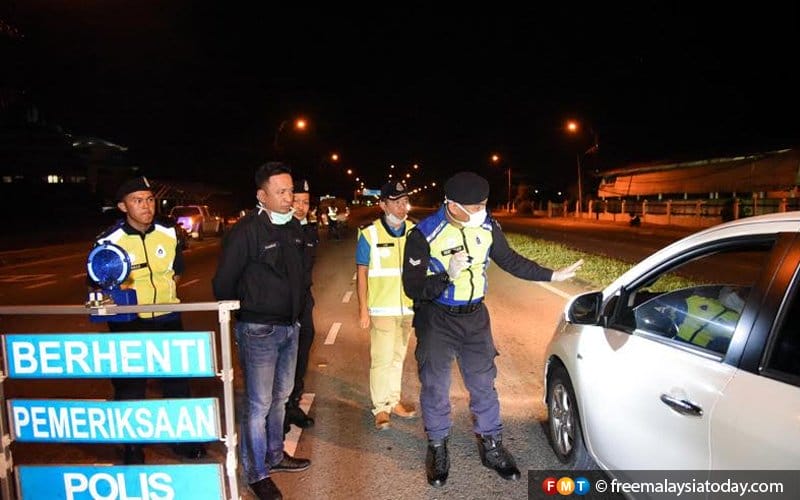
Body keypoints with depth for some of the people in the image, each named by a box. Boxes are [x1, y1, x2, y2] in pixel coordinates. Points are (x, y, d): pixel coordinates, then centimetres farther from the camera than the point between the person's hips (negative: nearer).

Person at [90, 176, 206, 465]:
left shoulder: (169, 233, -2)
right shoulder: (109, 241, -12)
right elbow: (97, 284, -4)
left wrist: (165, 291, 4)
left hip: (168, 318, 4)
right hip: (128, 323, -3)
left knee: (177, 381, 15)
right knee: (129, 387, 8)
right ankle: (132, 448, 27)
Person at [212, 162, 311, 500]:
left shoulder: (294, 228, 6)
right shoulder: (245, 231, -16)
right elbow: (223, 283, -12)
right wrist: (242, 315, -1)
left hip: (290, 327, 7)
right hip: (258, 331, -7)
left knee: (280, 396, 20)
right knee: (258, 403, 3)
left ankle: (275, 455, 38)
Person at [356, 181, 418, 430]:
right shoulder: (369, 234, -9)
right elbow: (361, 272, -5)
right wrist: (363, 309, -8)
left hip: (408, 306, 4)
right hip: (381, 308, -4)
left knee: (398, 356, 15)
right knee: (381, 358, -1)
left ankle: (394, 401, 28)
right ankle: (380, 408, 13)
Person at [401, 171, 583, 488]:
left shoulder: (488, 227, -7)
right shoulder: (424, 234, -20)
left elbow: (511, 261, 9)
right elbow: (413, 287, -21)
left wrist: (551, 275, 9)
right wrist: (447, 275, -35)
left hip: (475, 316, 4)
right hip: (436, 320, -3)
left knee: (483, 384, 14)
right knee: (435, 387, 8)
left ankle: (491, 446, 33)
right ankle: (437, 449, 30)